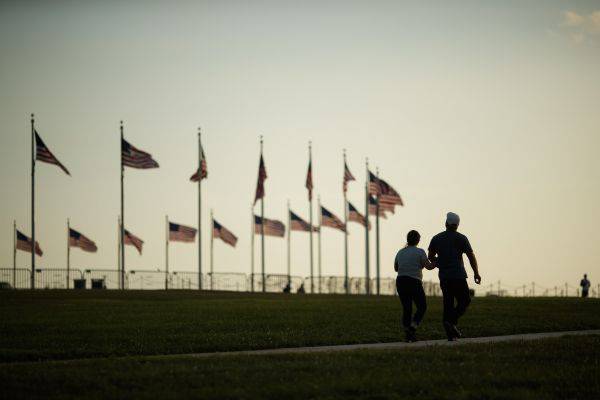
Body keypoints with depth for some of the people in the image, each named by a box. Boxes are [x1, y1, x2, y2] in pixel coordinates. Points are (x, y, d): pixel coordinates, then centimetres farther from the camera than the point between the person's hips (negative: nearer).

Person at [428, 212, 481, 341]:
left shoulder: (436, 238, 8)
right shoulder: (461, 238, -4)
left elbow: (430, 256, 18)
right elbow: (471, 256, -5)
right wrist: (476, 273, 3)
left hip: (443, 277, 4)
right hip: (458, 276, -4)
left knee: (448, 303, 7)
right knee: (465, 300, 8)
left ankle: (451, 335, 2)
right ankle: (452, 321, -16)